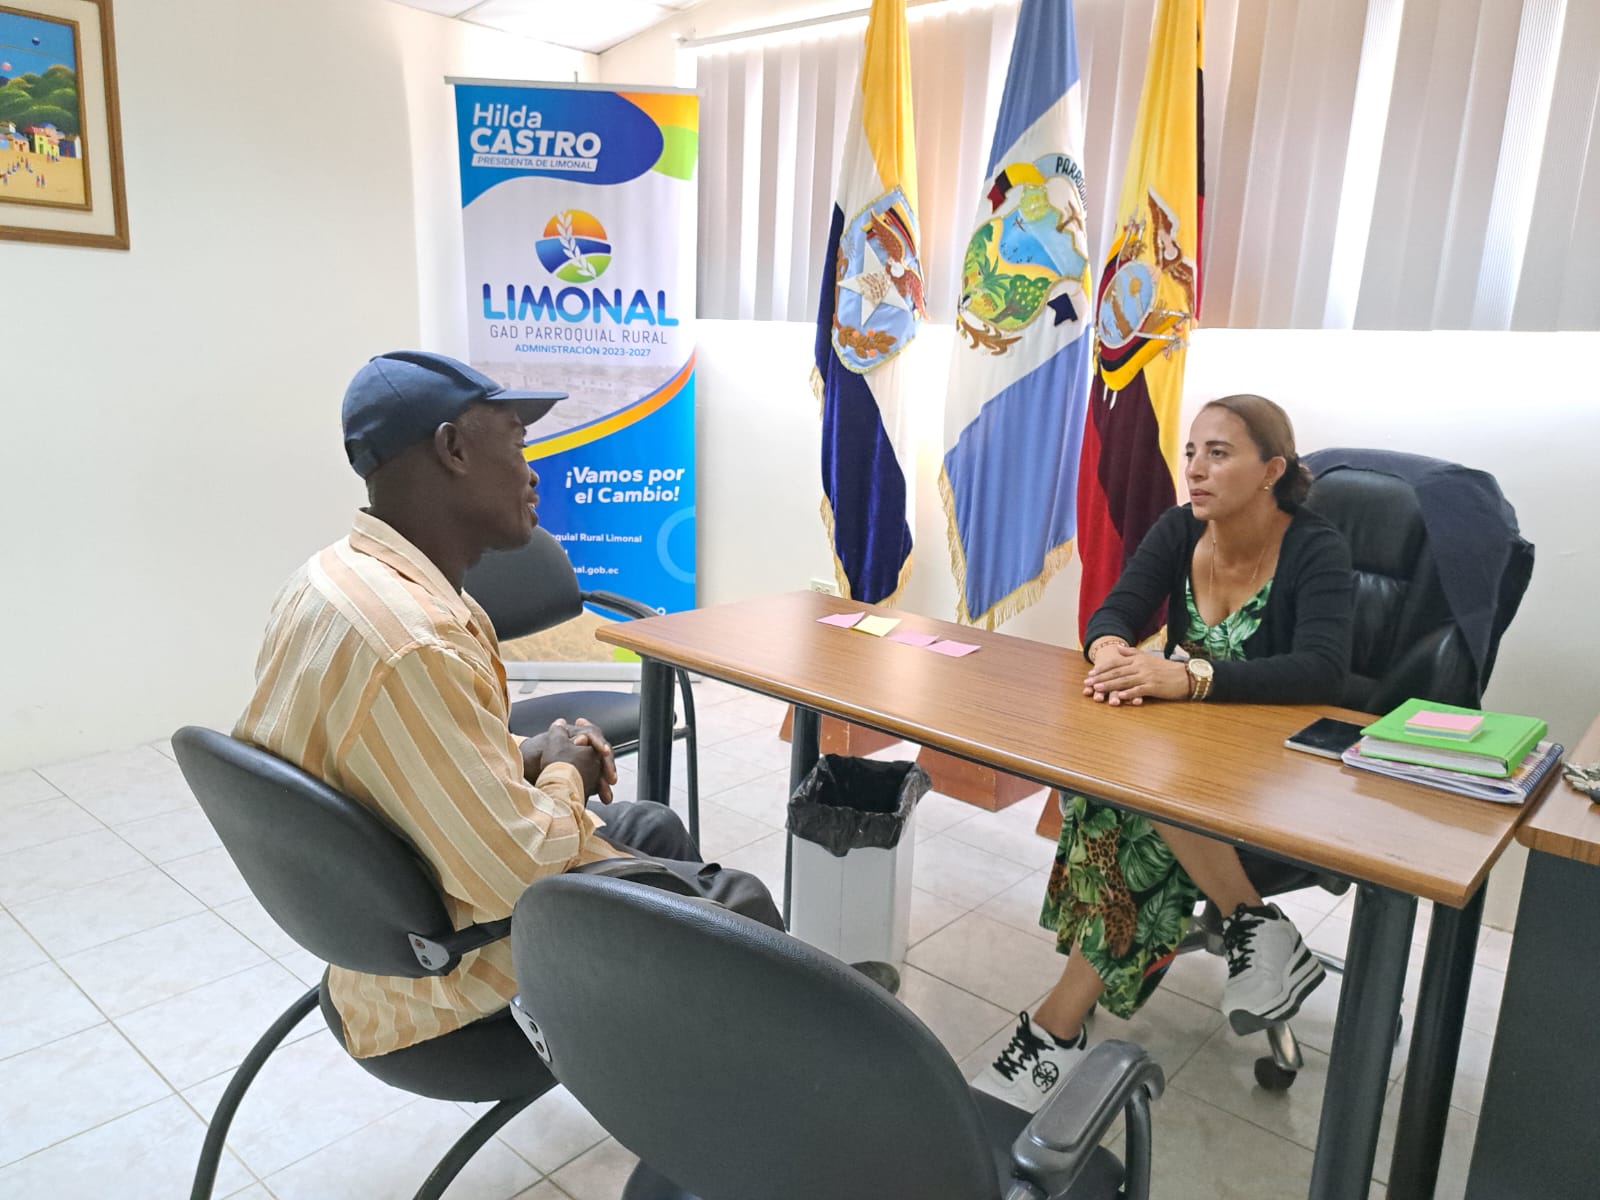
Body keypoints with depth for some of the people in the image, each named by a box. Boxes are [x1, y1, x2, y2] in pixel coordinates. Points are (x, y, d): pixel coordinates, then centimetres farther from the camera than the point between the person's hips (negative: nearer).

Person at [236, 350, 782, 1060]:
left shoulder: (331, 577, -2)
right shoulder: (409, 641, -36)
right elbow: (519, 870, -33)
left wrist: (526, 758, 0)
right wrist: (565, 773, -13)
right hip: (452, 965, -9)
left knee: (652, 826, 25)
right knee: (738, 905, 4)